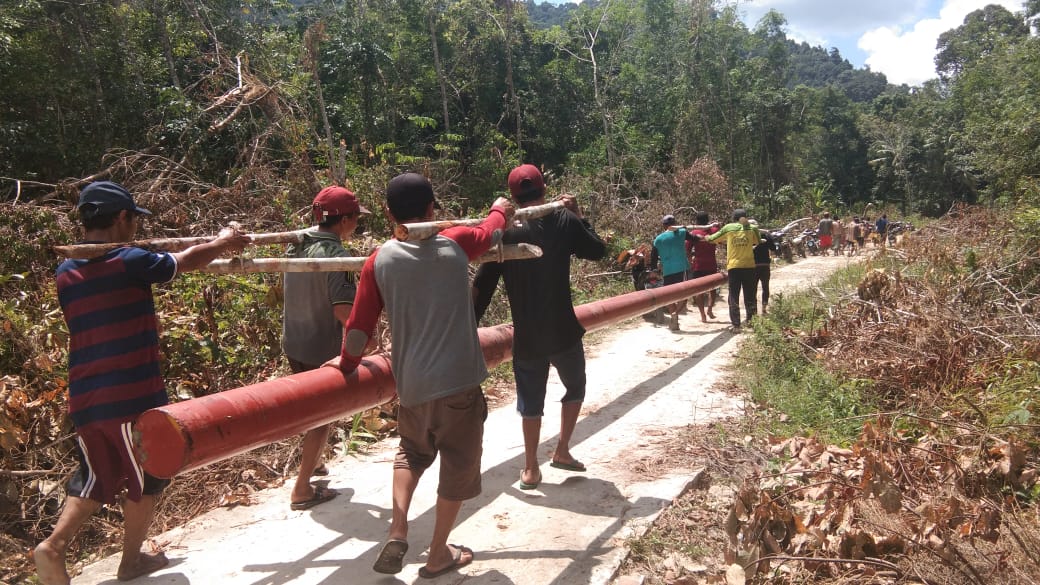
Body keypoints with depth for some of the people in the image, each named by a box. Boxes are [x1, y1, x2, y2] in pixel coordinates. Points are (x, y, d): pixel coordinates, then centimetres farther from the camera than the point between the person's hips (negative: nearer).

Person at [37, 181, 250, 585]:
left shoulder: (66, 273, 7)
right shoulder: (130, 262, -13)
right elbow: (186, 261, 2)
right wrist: (222, 243, 20)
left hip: (86, 399, 7)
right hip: (133, 397, -6)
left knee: (95, 480, 22)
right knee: (144, 480, 13)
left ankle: (53, 545, 8)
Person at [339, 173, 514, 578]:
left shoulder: (379, 261, -3)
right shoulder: (455, 244, -4)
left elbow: (359, 326, 0)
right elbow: (491, 231, 18)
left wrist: (347, 364, 19)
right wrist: (500, 209, 41)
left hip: (411, 384, 2)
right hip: (459, 381, -2)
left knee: (412, 451, 29)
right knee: (458, 467, 15)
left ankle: (397, 531, 15)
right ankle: (438, 555, 27)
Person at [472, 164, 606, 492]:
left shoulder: (504, 231, -3)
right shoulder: (564, 221, -7)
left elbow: (483, 286, -2)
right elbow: (598, 251, 7)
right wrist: (578, 216, 15)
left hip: (526, 336, 1)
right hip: (563, 331, -1)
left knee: (530, 401, 14)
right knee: (575, 386, 23)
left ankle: (530, 469, 21)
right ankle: (562, 451, 24)